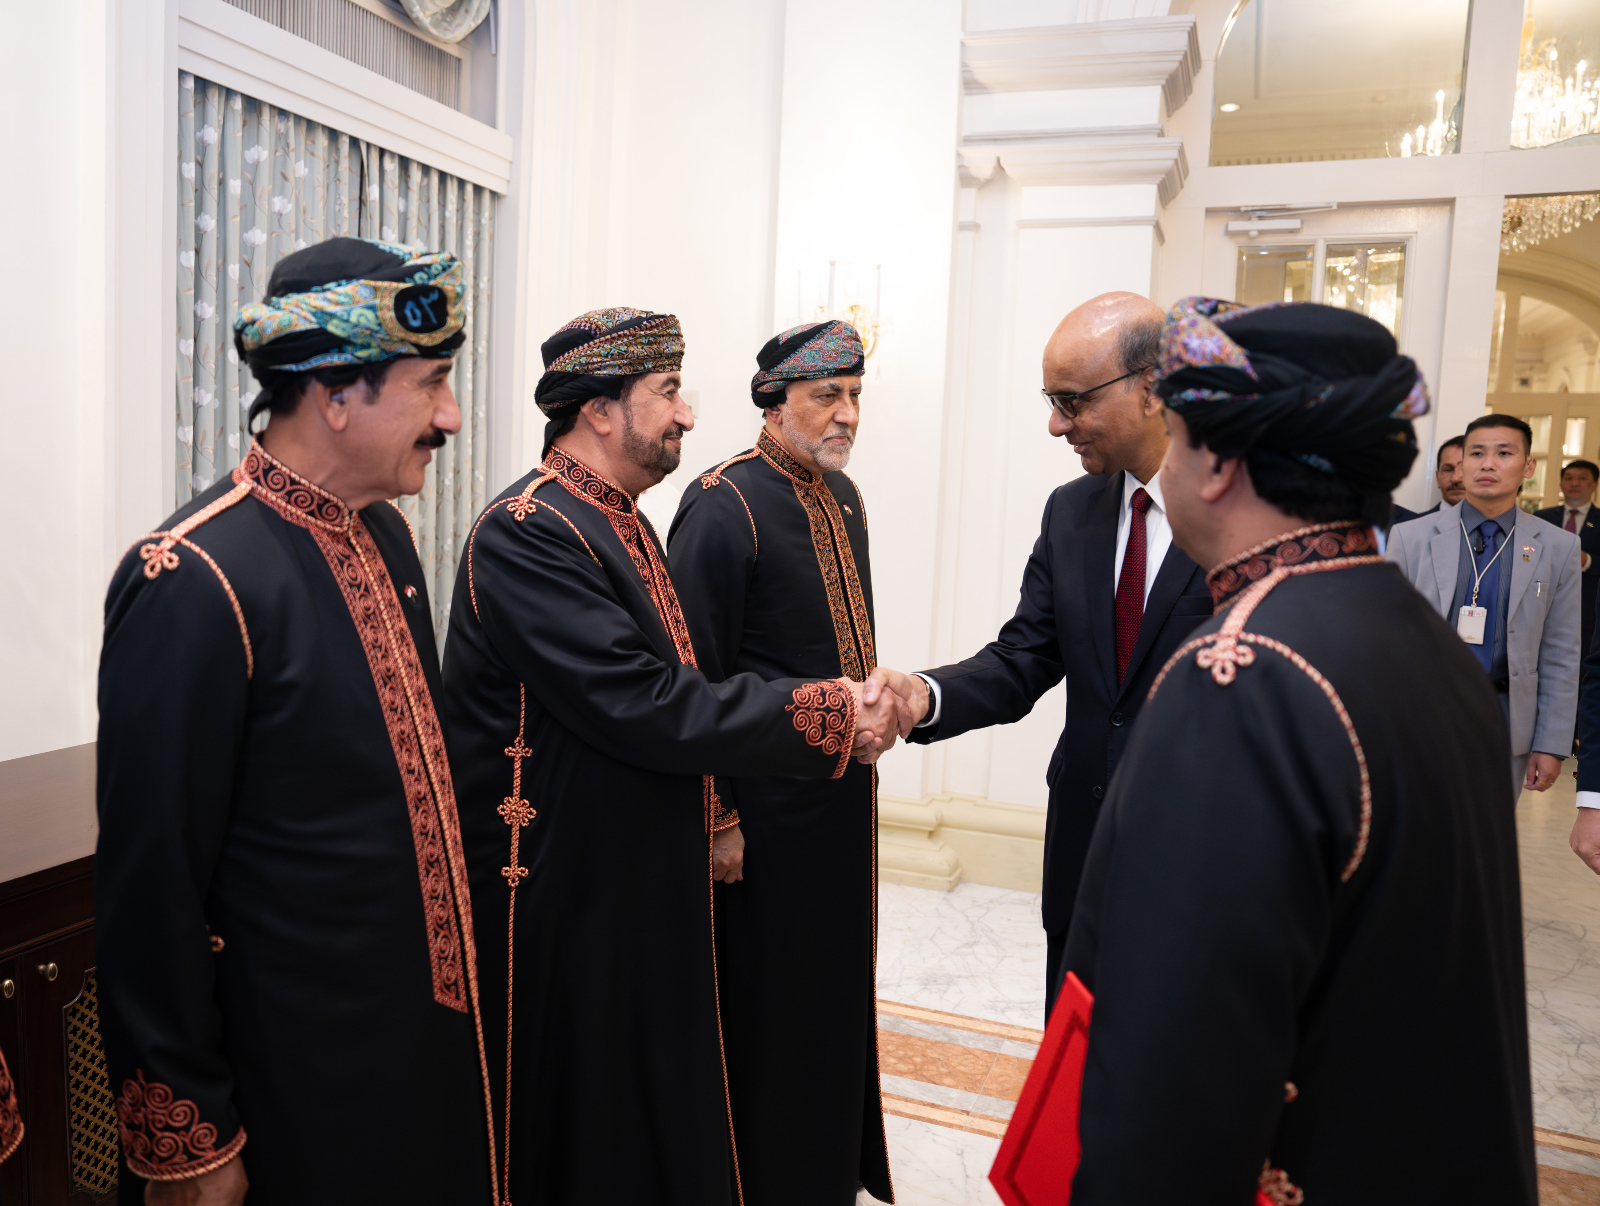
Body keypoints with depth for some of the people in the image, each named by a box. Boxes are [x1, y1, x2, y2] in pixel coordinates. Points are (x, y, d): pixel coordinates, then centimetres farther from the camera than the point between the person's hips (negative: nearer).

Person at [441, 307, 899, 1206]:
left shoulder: (622, 522, 10)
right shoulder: (528, 533, -21)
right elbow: (642, 707, -27)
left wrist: (714, 814, 12)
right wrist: (829, 712, -22)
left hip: (649, 881, 9)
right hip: (566, 894, -9)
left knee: (659, 1106, 21)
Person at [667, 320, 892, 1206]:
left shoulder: (842, 495, 8)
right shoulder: (723, 505, -18)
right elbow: (694, 679, -18)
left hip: (845, 790, 8)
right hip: (768, 800, -8)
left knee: (836, 980, 22)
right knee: (767, 997, 9)